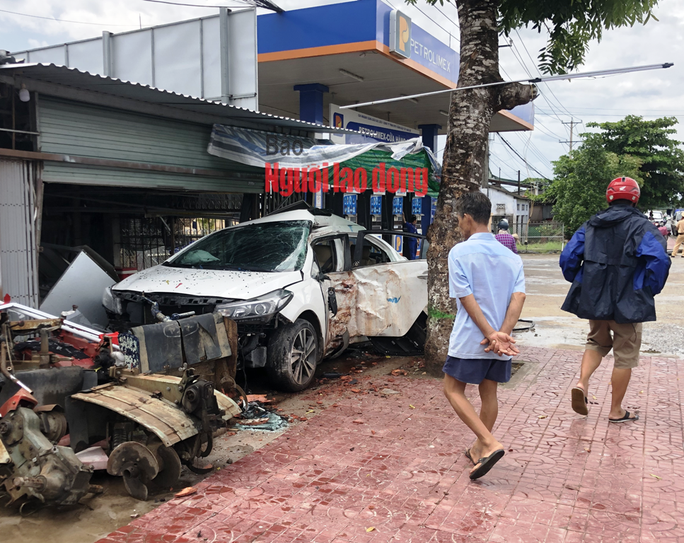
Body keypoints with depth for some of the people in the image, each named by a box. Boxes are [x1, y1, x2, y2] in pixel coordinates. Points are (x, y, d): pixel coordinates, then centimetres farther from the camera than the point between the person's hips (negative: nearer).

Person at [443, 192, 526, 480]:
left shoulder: (460, 252, -9)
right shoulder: (511, 256, 6)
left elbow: (467, 298, -16)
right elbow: (518, 296, -7)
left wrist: (491, 335, -16)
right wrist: (502, 333, -14)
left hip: (470, 339, -6)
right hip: (501, 341, 6)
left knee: (453, 390, 7)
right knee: (489, 393, 17)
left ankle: (490, 444, -6)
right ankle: (479, 448, 29)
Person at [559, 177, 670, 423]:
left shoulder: (591, 225, 5)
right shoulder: (642, 227, -7)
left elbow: (568, 257, 0)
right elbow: (658, 260, -22)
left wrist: (579, 283, 13)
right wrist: (648, 291, -8)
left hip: (594, 300, 4)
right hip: (628, 302, -4)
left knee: (597, 342, 25)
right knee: (625, 355, 11)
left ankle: (582, 382, 0)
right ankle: (616, 410, 19)